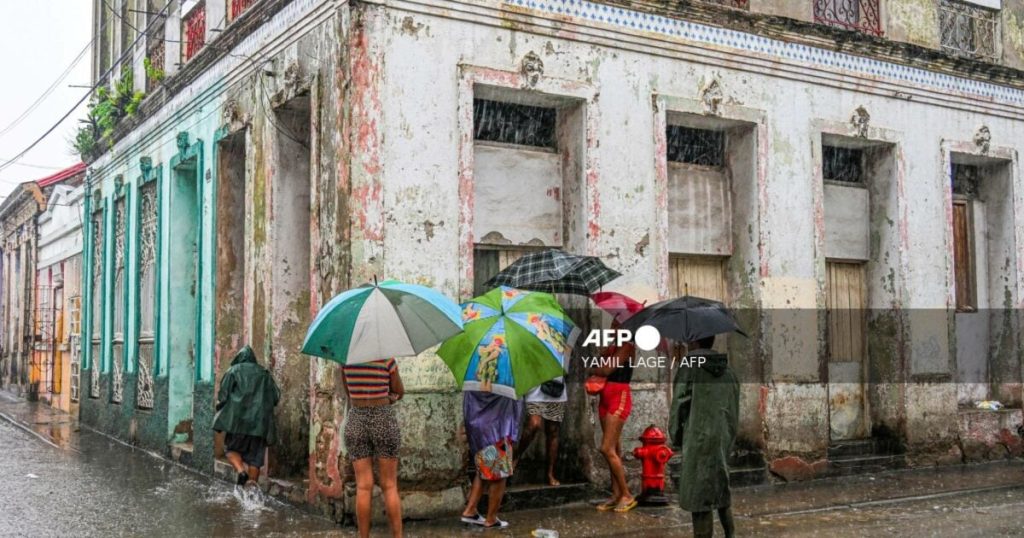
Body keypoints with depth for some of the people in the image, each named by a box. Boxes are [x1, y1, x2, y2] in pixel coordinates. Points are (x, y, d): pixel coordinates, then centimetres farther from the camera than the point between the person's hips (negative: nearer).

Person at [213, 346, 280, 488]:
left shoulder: (233, 371, 5)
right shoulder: (264, 374, 13)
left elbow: (223, 394, -3)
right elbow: (276, 397, 10)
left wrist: (220, 406, 16)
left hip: (238, 418, -2)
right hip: (259, 421, 2)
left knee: (232, 448, 12)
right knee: (255, 455, 7)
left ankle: (241, 470, -13)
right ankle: (252, 482, -4)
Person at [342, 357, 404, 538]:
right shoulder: (387, 360, -9)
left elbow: (348, 393, 11)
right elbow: (400, 393, 3)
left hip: (356, 422, 2)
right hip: (384, 421, -2)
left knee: (363, 487, 4)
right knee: (390, 486, 4)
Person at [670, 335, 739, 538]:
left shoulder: (688, 369, -8)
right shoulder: (728, 372, 9)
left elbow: (679, 405, -8)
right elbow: (734, 410, 11)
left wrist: (675, 435, 4)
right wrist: (728, 439, 18)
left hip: (698, 439, -6)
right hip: (722, 438, 7)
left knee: (697, 493, -2)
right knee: (719, 487, 20)